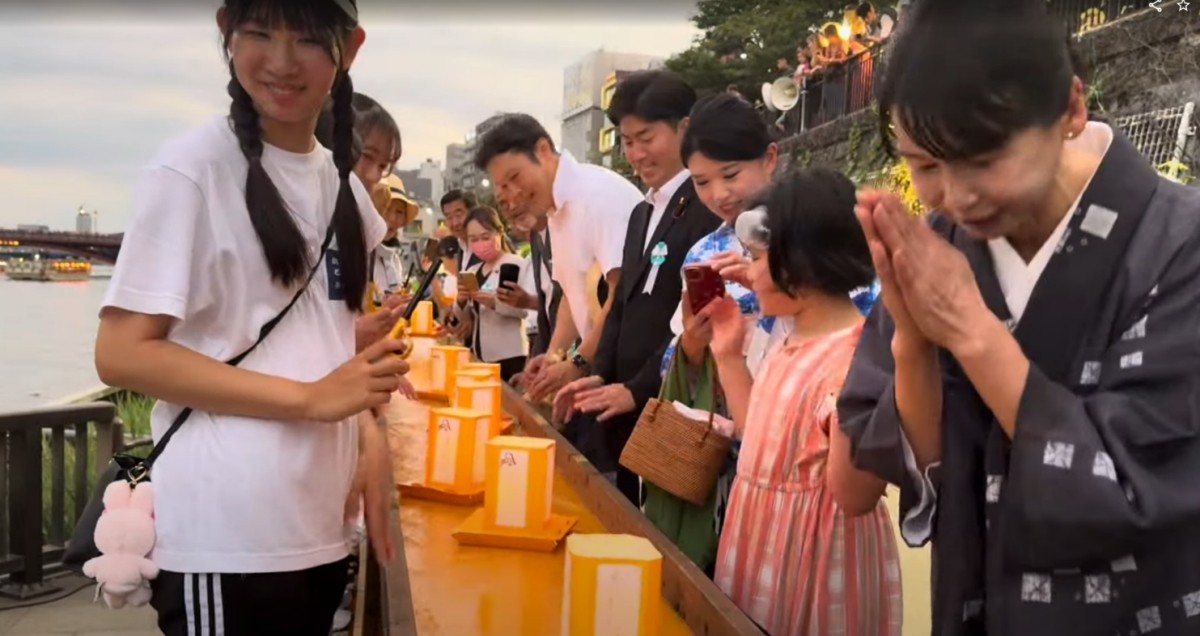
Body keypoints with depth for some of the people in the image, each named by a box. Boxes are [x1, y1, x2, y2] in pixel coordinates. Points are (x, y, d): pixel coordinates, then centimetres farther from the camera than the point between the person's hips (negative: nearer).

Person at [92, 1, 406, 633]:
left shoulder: (341, 183, 9)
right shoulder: (194, 166, -10)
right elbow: (122, 354, -14)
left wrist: (368, 432, 2)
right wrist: (312, 399, -19)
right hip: (224, 537, -6)